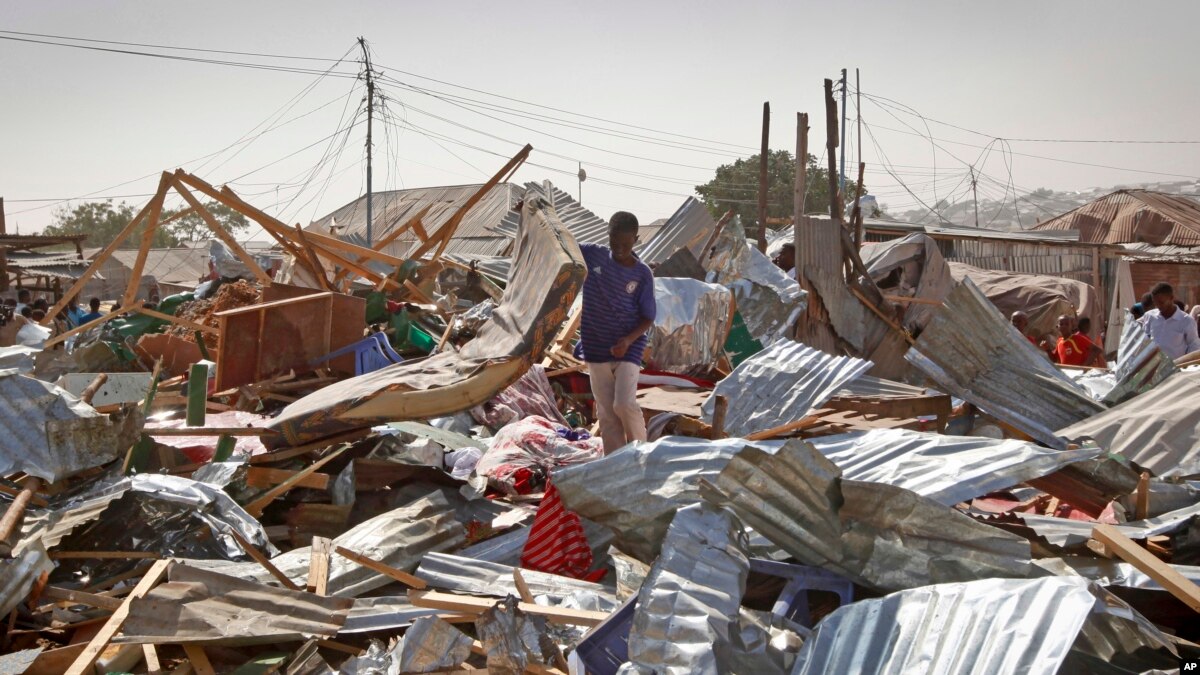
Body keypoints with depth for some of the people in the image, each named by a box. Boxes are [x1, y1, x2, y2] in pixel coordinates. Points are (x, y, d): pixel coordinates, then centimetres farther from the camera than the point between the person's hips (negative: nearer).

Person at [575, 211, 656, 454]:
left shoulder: (642, 274, -6)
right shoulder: (592, 255, -2)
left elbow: (648, 318, -3)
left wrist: (628, 339, -21)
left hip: (627, 349, -3)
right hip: (596, 348, 3)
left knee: (624, 403, -15)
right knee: (606, 411, 6)